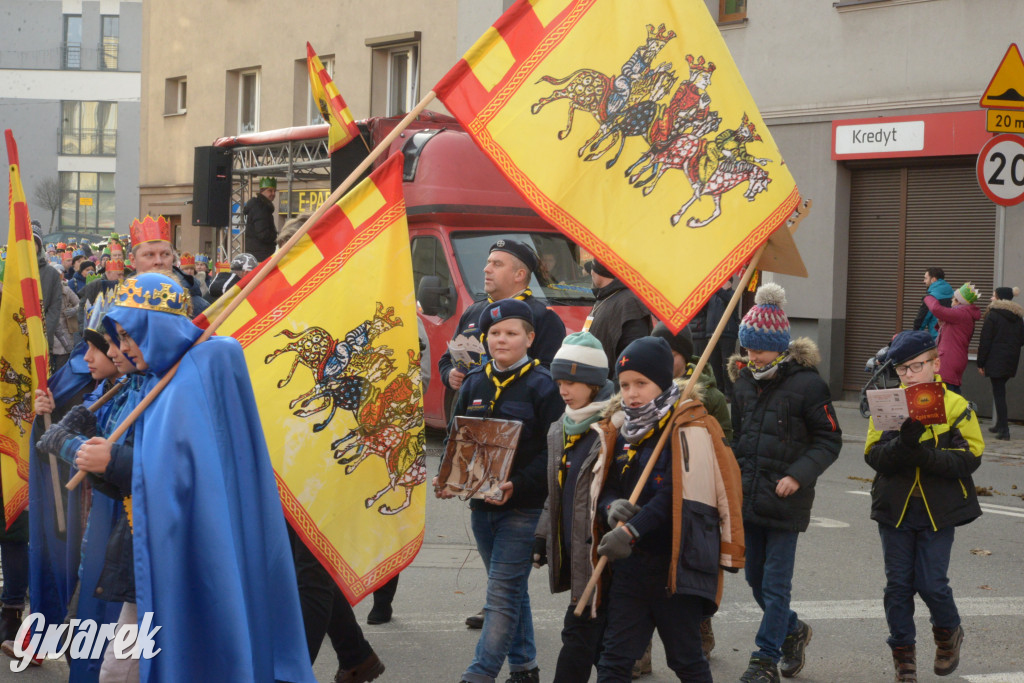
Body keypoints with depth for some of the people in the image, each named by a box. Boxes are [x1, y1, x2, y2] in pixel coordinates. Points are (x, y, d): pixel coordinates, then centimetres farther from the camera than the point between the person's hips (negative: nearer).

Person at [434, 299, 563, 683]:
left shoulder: (541, 385, -8)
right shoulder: (475, 383, 9)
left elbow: (552, 449, -12)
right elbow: (455, 437, 14)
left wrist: (518, 485, -23)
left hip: (523, 506, -6)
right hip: (481, 505, 6)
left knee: (503, 592, -8)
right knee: (511, 590, 16)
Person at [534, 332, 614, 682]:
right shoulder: (560, 430, 14)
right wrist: (543, 536, 19)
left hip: (599, 553, -8)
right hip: (571, 551, 8)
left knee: (579, 632, -6)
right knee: (599, 637, 13)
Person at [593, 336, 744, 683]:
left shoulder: (691, 430, -10)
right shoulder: (621, 429, 9)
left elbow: (672, 497, -18)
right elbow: (608, 485, 12)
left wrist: (630, 530, -25)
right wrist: (611, 508, -12)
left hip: (676, 564, -6)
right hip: (629, 564, 6)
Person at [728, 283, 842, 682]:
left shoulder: (807, 384, -11)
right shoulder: (745, 382, 7)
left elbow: (829, 440, -8)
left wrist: (798, 474, -18)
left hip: (786, 500, -6)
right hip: (747, 497, 6)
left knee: (776, 584, -2)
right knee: (756, 578, 15)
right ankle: (793, 631, 37)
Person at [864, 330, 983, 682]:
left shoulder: (956, 407, -4)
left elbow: (969, 458, -13)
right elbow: (874, 455, -9)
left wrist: (923, 454, -25)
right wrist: (903, 441, -29)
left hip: (938, 510, -2)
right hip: (895, 508, 2)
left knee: (932, 583, -5)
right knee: (898, 584, 5)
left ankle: (948, 633, 25)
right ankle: (903, 653, 20)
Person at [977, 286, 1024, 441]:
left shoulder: (992, 316, -9)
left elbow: (985, 341, -10)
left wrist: (980, 363, -7)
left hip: (996, 360, -6)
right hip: (1011, 361, 6)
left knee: (998, 393, -6)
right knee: (1000, 391, 19)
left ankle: (1004, 430, -11)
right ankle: (1000, 425, 25)